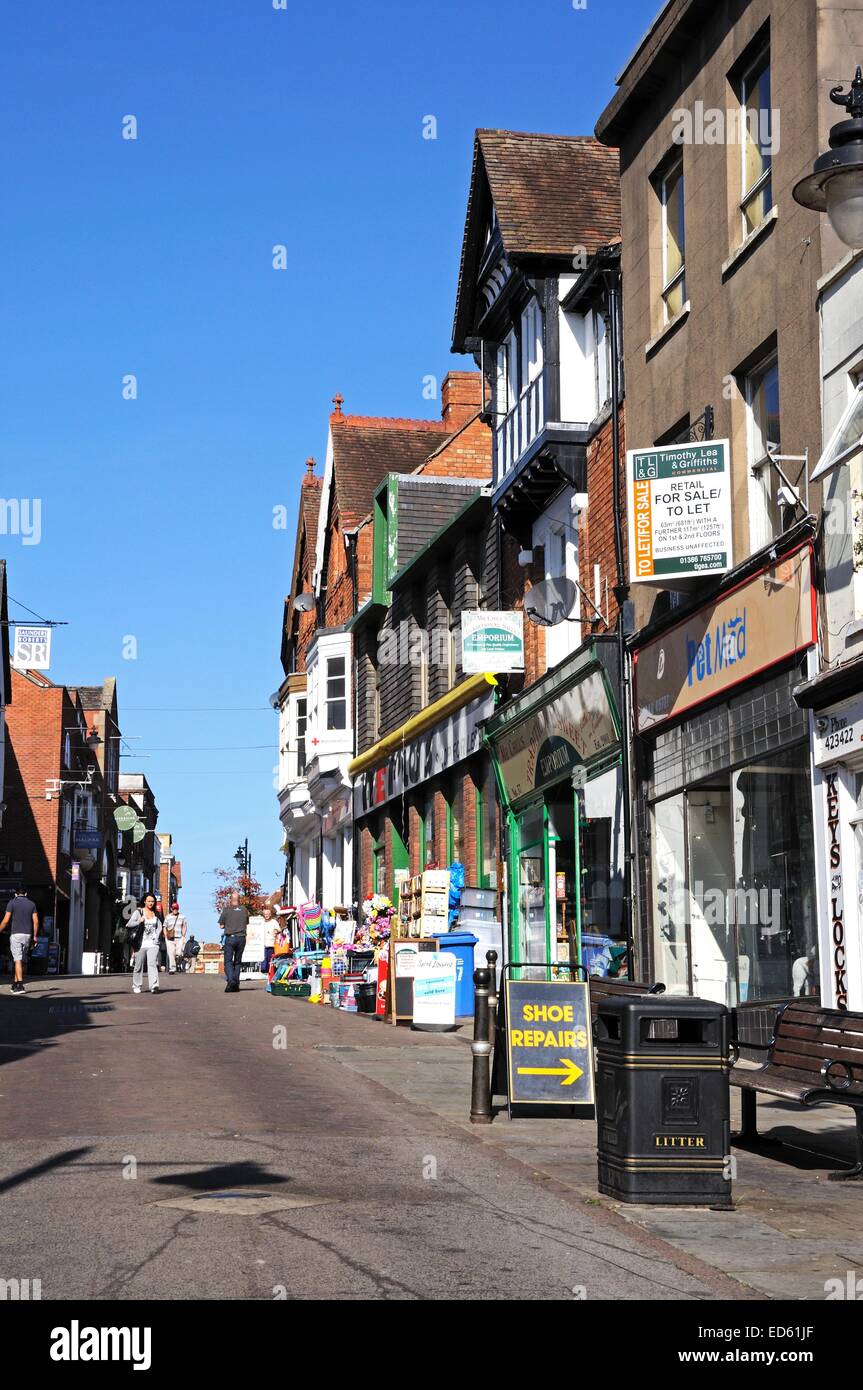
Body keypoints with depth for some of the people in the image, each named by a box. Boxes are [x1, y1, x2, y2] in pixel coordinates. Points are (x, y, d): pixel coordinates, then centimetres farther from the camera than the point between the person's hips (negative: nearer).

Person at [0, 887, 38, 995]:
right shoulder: (32, 904, 9)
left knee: (18, 961, -10)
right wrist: (34, 937, 11)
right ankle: (15, 984, 21)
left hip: (16, 934, -4)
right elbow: (36, 921, 4)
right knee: (22, 961, 14)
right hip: (27, 935, 4)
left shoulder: (12, 903, -1)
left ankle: (20, 986, -21)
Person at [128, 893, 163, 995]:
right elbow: (130, 924, -7)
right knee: (139, 966, 5)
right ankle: (136, 986, 21)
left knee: (152, 964, -14)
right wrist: (139, 921, -26)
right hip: (141, 943, -1)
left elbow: (159, 927, 16)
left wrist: (156, 938, 0)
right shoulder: (138, 912, 3)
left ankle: (154, 986, -24)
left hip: (153, 944, 1)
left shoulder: (156, 914, 13)